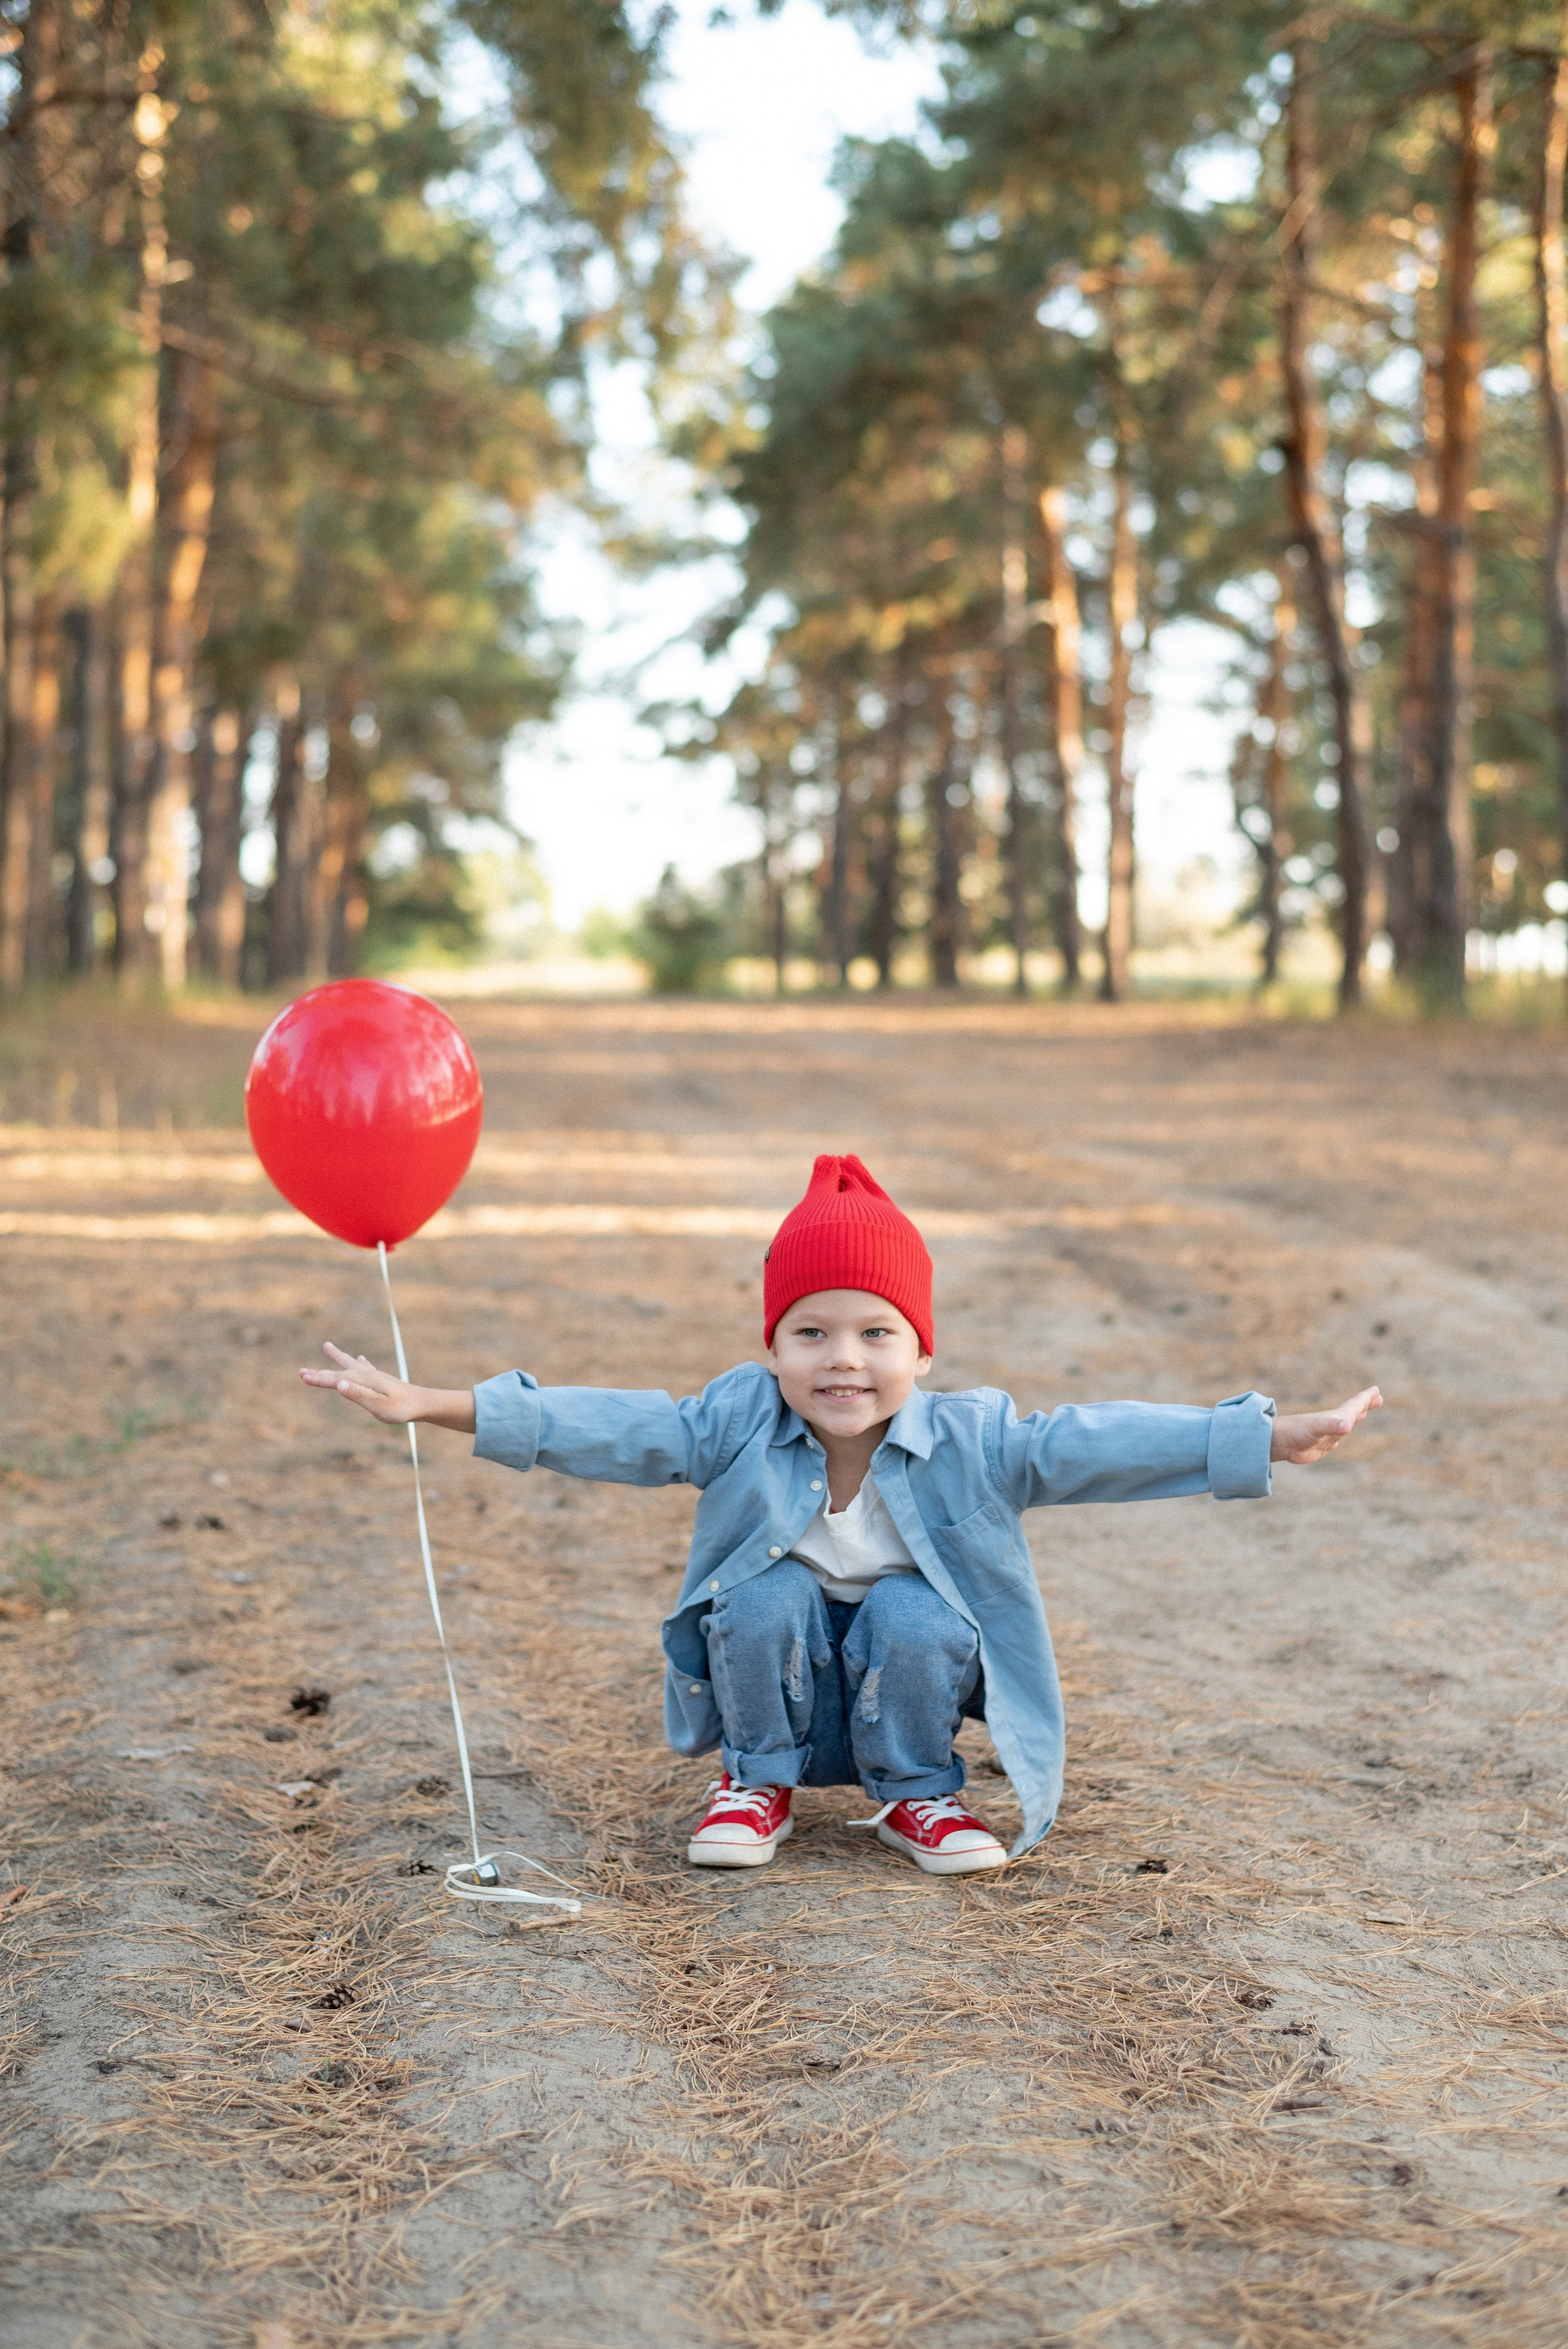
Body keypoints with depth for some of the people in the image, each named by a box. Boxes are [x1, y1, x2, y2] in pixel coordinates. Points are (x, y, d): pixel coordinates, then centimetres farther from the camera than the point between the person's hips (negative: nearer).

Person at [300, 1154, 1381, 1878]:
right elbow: (608, 1429, -18)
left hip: (905, 1682, -1)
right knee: (771, 1595, -26)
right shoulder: (741, 1424, -15)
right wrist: (428, 1404, -26)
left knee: (913, 1613, -28)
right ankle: (759, 1783, -1)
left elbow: (1096, 1445, -27)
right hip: (781, 1679, 1)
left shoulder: (968, 1440, -18)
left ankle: (917, 1794, -2)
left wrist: (1277, 1440, -37)